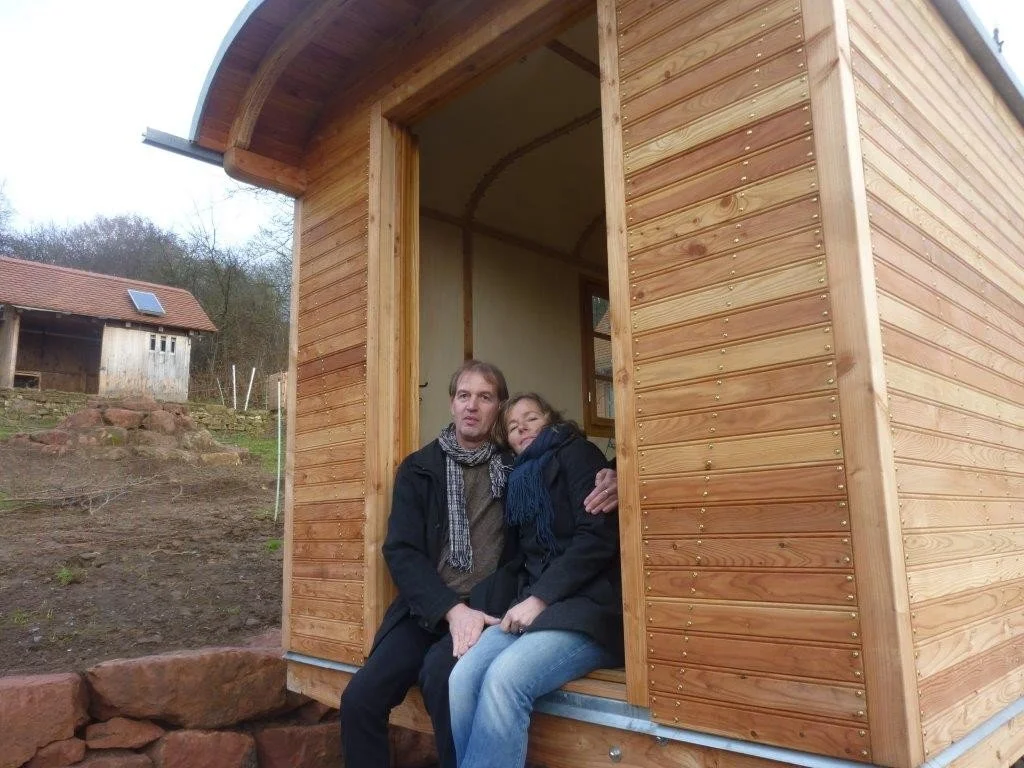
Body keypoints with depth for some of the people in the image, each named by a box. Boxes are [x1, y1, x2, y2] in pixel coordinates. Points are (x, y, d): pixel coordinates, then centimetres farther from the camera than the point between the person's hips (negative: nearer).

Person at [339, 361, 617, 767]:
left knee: (440, 672, -31)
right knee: (359, 698, -15)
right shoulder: (419, 468, 6)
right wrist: (451, 609, -17)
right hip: (427, 609, 3)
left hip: (489, 606, -2)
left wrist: (606, 479, -18)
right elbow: (401, 551, -2)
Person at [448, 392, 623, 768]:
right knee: (462, 677, -21)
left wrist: (540, 599, -14)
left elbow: (598, 537, -11)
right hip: (536, 605, 6)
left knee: (503, 679, -30)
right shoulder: (521, 479, 23)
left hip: (587, 607, -6)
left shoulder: (576, 453, 3)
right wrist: (525, 602, -1)